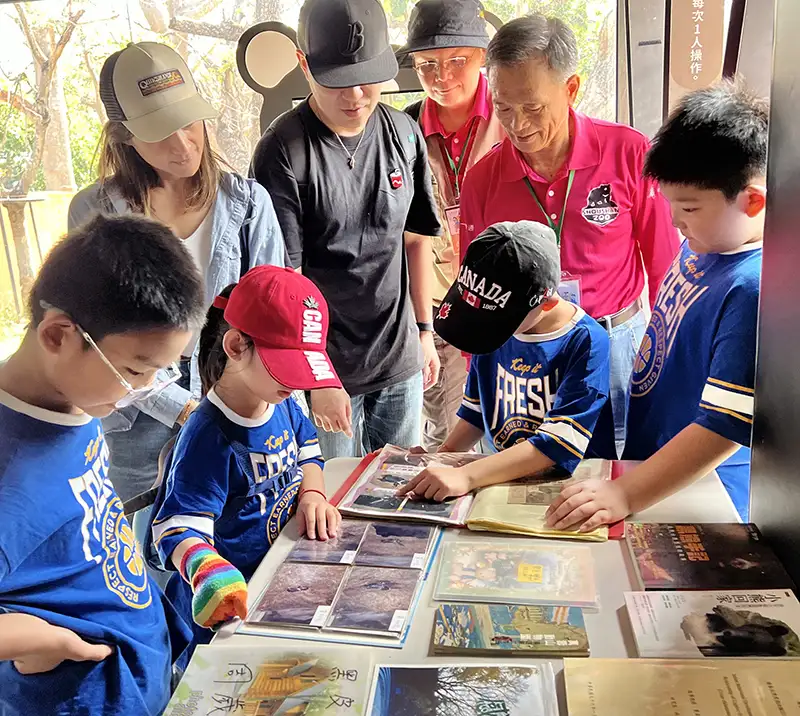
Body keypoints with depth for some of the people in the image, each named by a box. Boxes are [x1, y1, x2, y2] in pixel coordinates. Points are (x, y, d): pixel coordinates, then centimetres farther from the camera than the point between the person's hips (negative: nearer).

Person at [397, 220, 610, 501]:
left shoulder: (586, 343, -15)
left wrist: (465, 476, -28)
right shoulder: (490, 331, 3)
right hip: (505, 478, 5)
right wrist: (442, 458, 5)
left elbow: (560, 442, -22)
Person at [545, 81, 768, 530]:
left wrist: (626, 494, -28)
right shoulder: (702, 245, -2)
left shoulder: (756, 289, -29)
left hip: (694, 494, -7)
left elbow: (726, 427, -29)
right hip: (643, 461, 8)